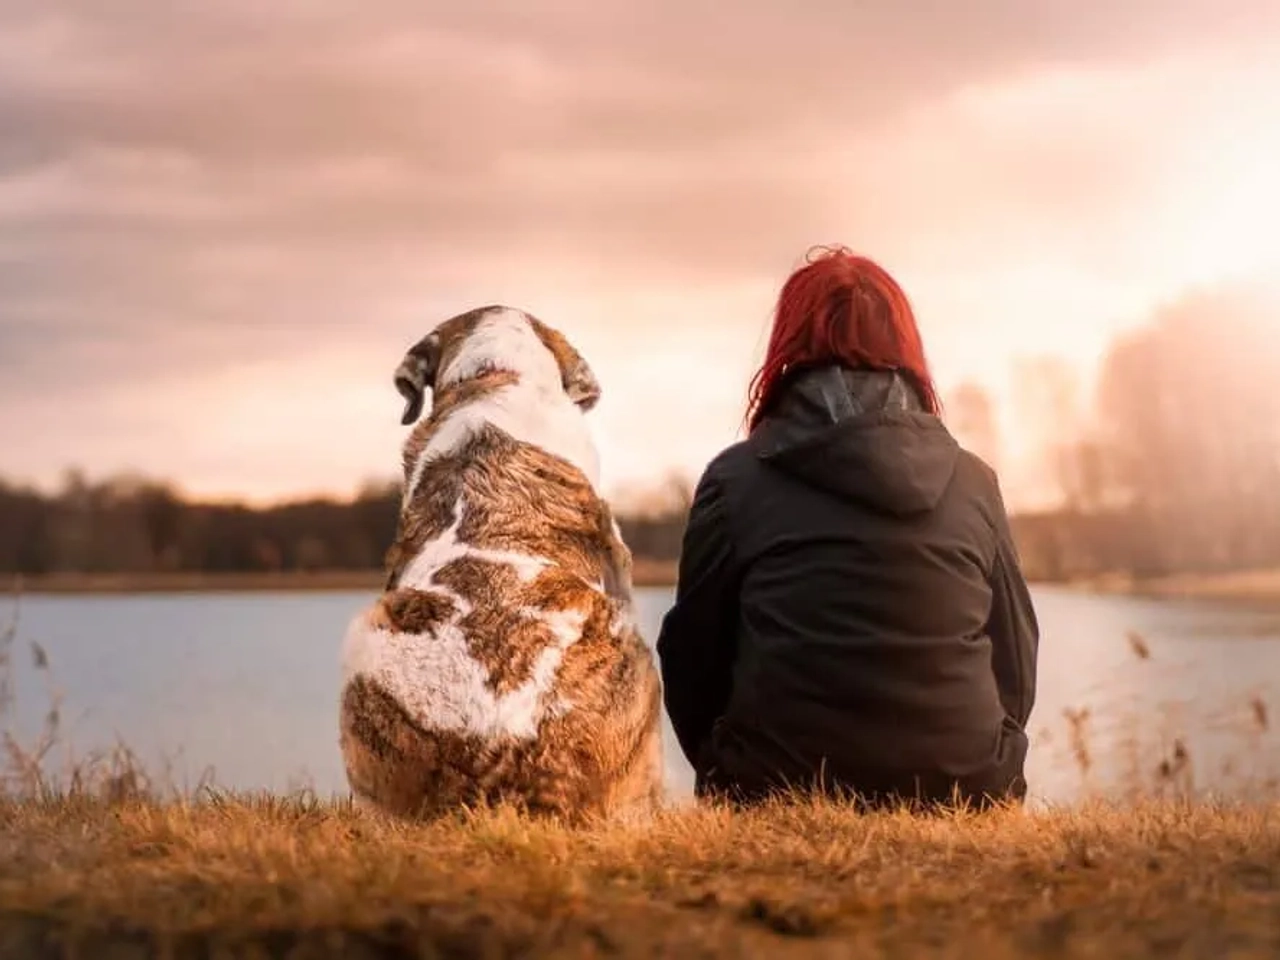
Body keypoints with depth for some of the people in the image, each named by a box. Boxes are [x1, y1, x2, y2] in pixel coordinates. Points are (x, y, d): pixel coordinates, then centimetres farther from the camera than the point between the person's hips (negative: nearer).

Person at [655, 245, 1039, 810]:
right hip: (960, 800, 2)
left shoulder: (737, 479, -1)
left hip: (782, 798, -1)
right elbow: (1016, 667, 10)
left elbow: (692, 663, 5)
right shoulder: (973, 482, 6)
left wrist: (732, 782, 22)